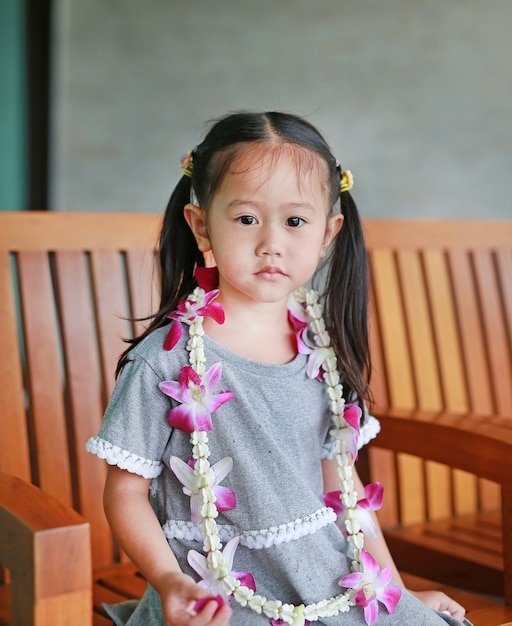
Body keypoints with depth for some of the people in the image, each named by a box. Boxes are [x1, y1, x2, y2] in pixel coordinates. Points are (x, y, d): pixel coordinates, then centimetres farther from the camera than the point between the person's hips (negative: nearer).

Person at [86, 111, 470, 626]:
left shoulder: (324, 350, 3)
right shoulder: (167, 358, -12)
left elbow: (342, 483, 11)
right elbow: (126, 491, -8)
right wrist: (169, 580, -23)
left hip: (332, 584, 4)